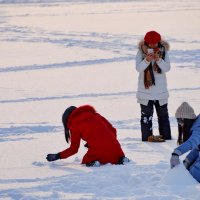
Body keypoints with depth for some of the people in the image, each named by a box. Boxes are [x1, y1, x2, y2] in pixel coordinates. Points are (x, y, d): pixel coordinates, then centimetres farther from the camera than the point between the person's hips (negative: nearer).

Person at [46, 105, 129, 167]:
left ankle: (93, 163, -7)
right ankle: (121, 159, 1)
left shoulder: (74, 125, 8)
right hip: (114, 147, 4)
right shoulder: (96, 115, 21)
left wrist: (58, 156, 23)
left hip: (98, 150, -4)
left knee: (86, 162, 26)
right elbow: (113, 130, 18)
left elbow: (73, 149, 12)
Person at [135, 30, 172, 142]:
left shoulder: (163, 51, -3)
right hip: (145, 90, -2)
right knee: (146, 114, 1)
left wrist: (159, 60, -27)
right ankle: (147, 136, 5)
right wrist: (147, 60, -30)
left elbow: (167, 68, -10)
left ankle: (166, 135, 18)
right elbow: (139, 68, -12)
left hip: (161, 90, 2)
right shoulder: (141, 51, -6)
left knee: (163, 114, 10)